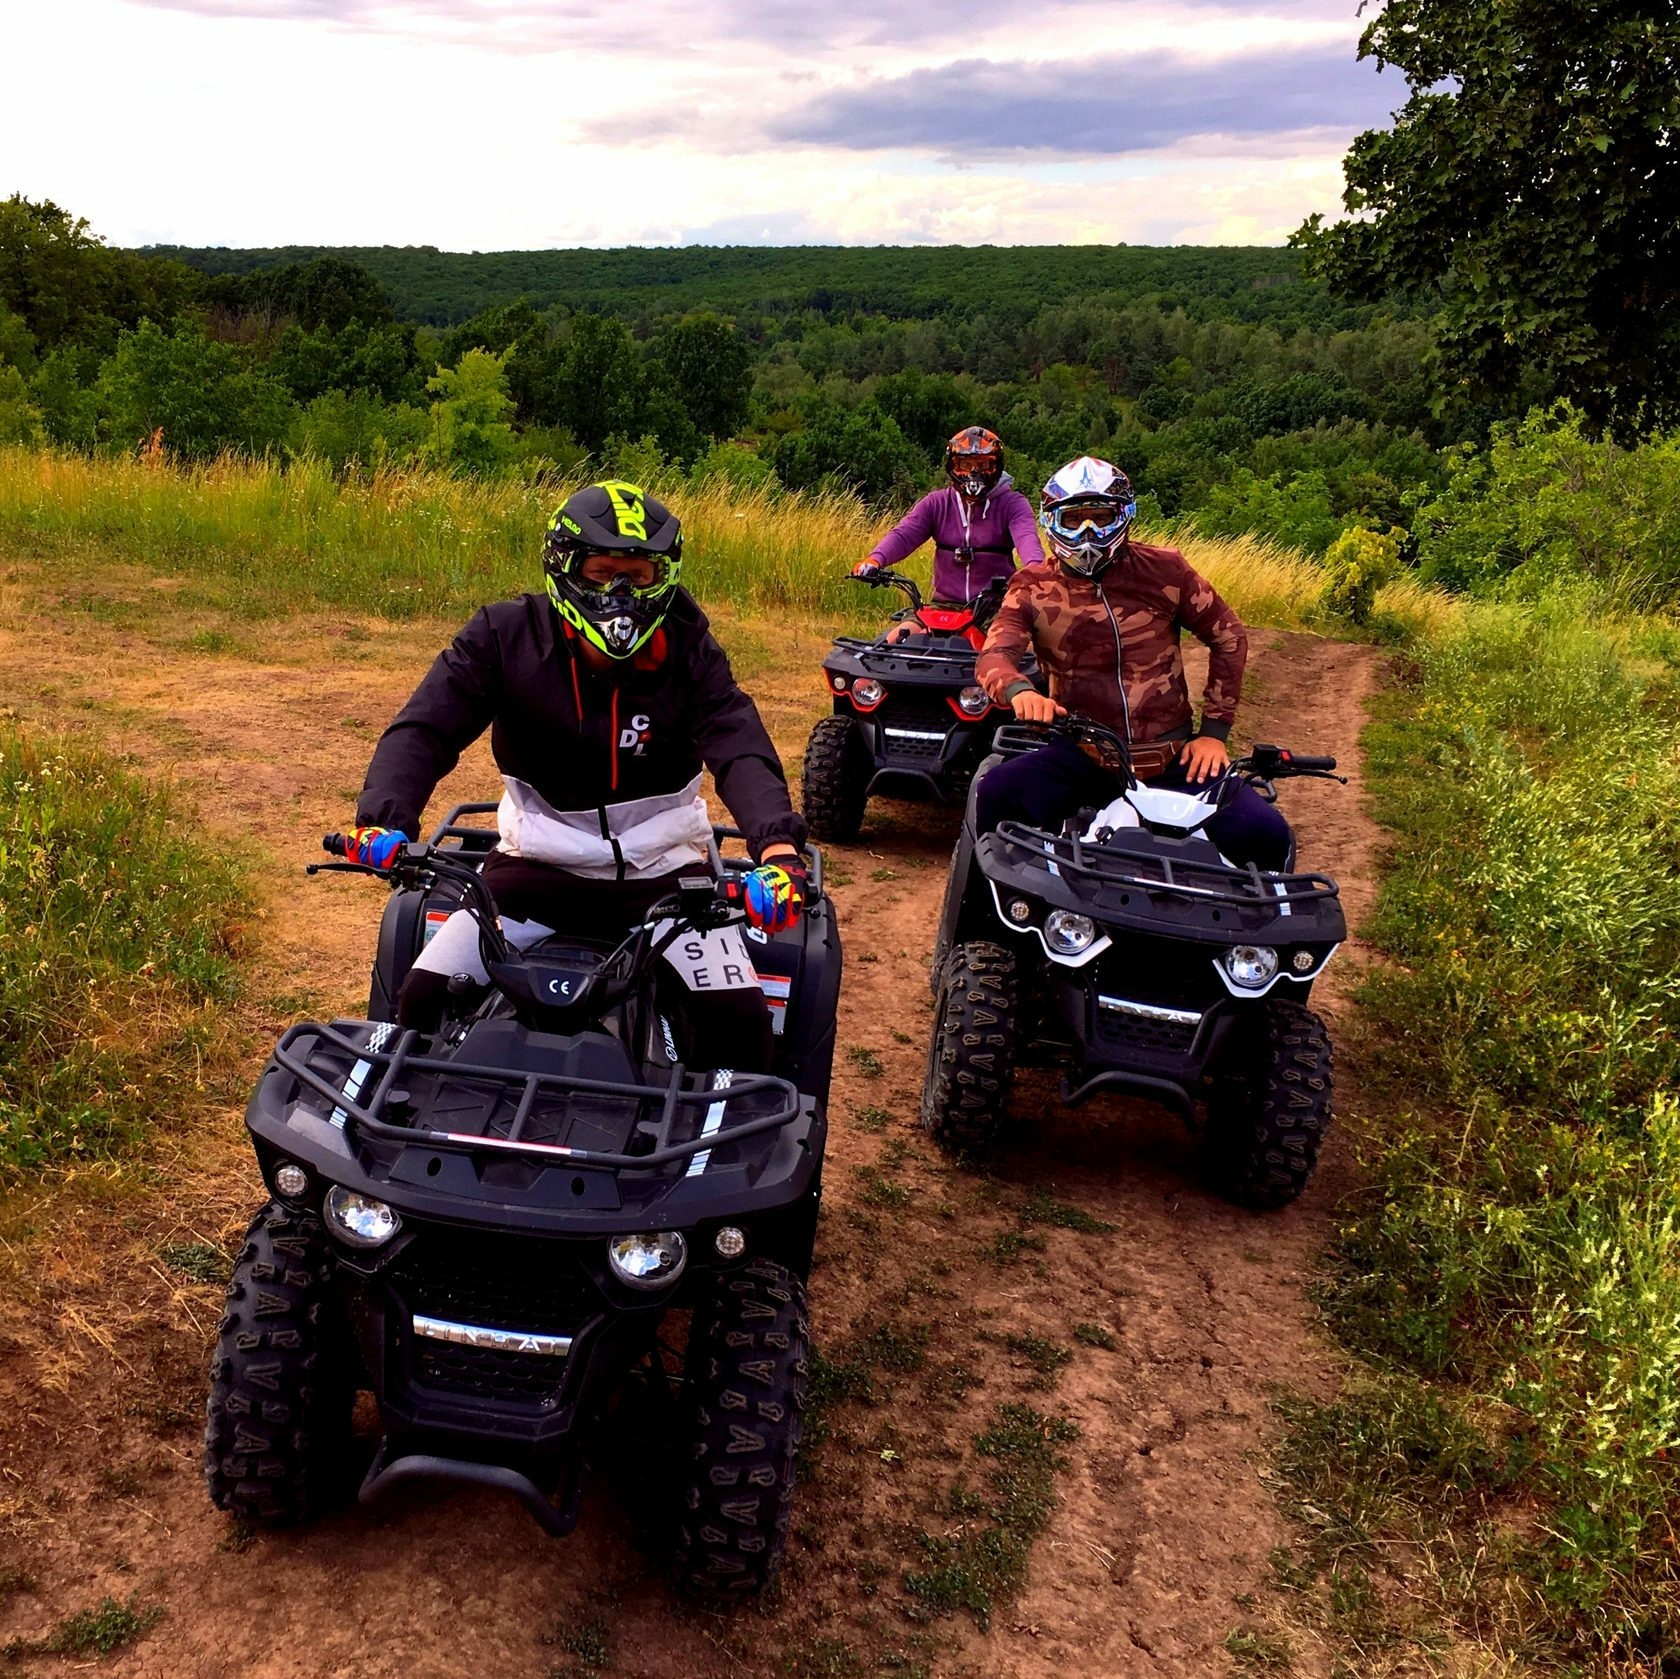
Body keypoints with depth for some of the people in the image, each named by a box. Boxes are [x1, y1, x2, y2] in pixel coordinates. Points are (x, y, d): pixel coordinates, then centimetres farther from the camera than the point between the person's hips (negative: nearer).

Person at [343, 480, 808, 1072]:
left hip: (662, 873, -1)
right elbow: (422, 729, -14)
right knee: (424, 996, -14)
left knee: (739, 1017, -20)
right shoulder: (505, 635, -6)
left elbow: (741, 750, -20)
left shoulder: (688, 654, -7)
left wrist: (777, 843, -41)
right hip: (536, 866, 1)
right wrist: (386, 819, -35)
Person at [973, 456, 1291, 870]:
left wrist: (1214, 731, 3)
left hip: (1171, 755, 1)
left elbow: (1228, 637, 9)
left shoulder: (1164, 570, 1)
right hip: (1080, 755, 0)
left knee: (1264, 835, -18)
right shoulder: (1034, 589, 1)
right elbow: (993, 654, -14)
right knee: (997, 796, -29)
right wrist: (1019, 689, -39)